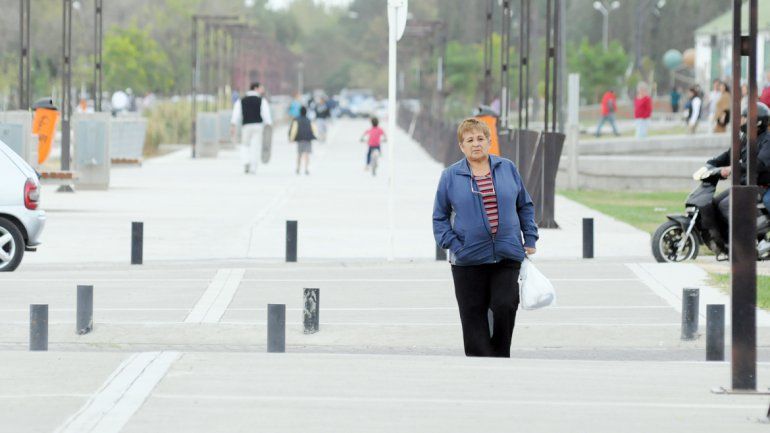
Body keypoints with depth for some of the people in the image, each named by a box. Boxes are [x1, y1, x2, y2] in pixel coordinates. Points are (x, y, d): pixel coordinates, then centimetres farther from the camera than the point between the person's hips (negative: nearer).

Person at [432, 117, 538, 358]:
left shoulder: (507, 169, 7)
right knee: (474, 315, 0)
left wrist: (530, 239, 9)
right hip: (468, 259, -1)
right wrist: (452, 244, -5)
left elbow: (525, 206, 16)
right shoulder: (450, 176, 3)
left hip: (508, 255, 1)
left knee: (505, 306, -9)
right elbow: (440, 217, 8)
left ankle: (501, 356, 9)